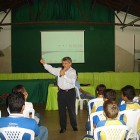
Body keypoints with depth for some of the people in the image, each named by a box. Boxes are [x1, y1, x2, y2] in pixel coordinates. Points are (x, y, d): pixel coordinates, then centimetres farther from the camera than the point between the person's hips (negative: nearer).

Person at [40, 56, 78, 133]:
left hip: (70, 92, -4)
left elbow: (72, 81, -22)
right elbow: (51, 69, -2)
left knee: (71, 110, 6)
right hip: (61, 92, 4)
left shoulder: (72, 71, -8)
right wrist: (44, 64, -13)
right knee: (61, 110, 9)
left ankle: (74, 125, 25)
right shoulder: (59, 70, 5)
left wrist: (64, 75, -30)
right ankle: (63, 127, 22)